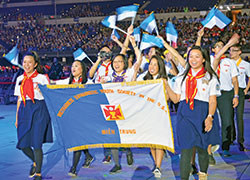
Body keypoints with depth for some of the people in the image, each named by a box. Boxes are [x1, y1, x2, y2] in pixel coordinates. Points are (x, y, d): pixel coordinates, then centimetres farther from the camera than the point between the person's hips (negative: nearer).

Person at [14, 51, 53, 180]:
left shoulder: (42, 78, 2)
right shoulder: (20, 79, 15)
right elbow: (19, 99, 18)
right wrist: (17, 117, 16)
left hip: (39, 110, -4)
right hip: (24, 111, 5)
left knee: (36, 143, -8)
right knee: (23, 144, 3)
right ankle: (35, 162, 33)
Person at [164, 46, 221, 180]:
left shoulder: (211, 77, 6)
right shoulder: (182, 78, 16)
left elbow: (213, 100, -3)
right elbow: (175, 99, 12)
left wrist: (209, 117, -18)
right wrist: (166, 86, 0)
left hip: (203, 114, -1)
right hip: (185, 115, 2)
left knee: (202, 148, 9)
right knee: (185, 150, -6)